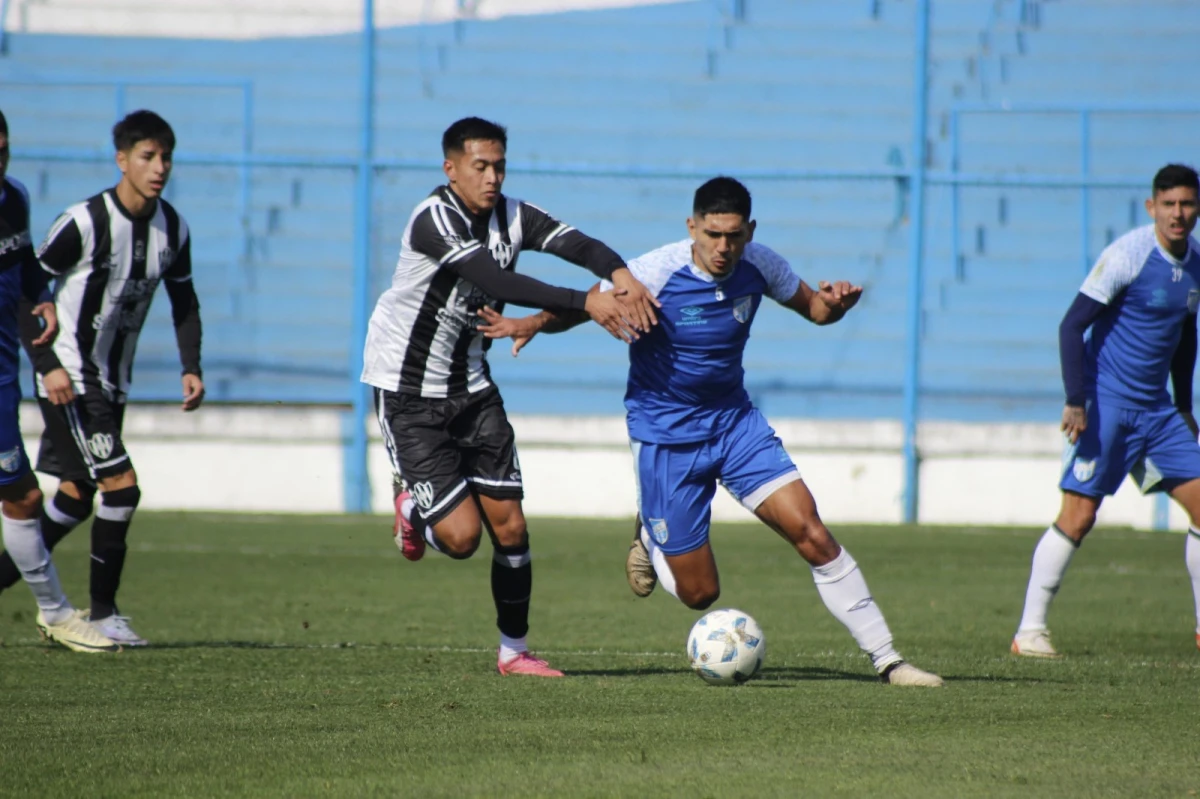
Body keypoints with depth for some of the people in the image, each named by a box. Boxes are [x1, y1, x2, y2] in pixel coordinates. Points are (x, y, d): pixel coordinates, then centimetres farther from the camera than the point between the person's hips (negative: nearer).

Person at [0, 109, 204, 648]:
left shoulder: (172, 229, 1)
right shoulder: (85, 223, -19)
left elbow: (183, 301, 14)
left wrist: (191, 367, 1)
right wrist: (47, 366, -20)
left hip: (113, 382, 7)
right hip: (69, 379, -7)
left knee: (77, 498, 10)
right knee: (121, 486, -14)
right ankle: (103, 613, -3)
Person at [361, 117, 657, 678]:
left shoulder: (512, 216, -2)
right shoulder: (433, 220, -23)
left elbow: (575, 245, -18)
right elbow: (498, 282, -36)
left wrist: (621, 274, -41)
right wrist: (587, 303, -43)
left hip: (471, 387, 6)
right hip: (408, 393, -6)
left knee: (510, 528, 1)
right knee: (461, 536, -12)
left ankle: (514, 651, 17)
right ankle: (413, 508, 23)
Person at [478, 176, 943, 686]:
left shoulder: (757, 266, -8)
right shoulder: (655, 273, -21)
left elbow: (809, 306, 8)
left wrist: (833, 304, -16)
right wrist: (534, 323, -31)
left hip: (734, 420, 3)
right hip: (665, 435, -3)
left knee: (812, 535, -13)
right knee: (700, 594, 1)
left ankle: (886, 659, -4)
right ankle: (650, 539, 36)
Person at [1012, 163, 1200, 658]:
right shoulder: (1128, 255, -15)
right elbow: (1072, 326, -15)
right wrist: (1076, 402, -22)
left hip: (1157, 410, 7)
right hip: (1107, 404, -7)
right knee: (1079, 515, -10)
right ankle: (1029, 630, -4)